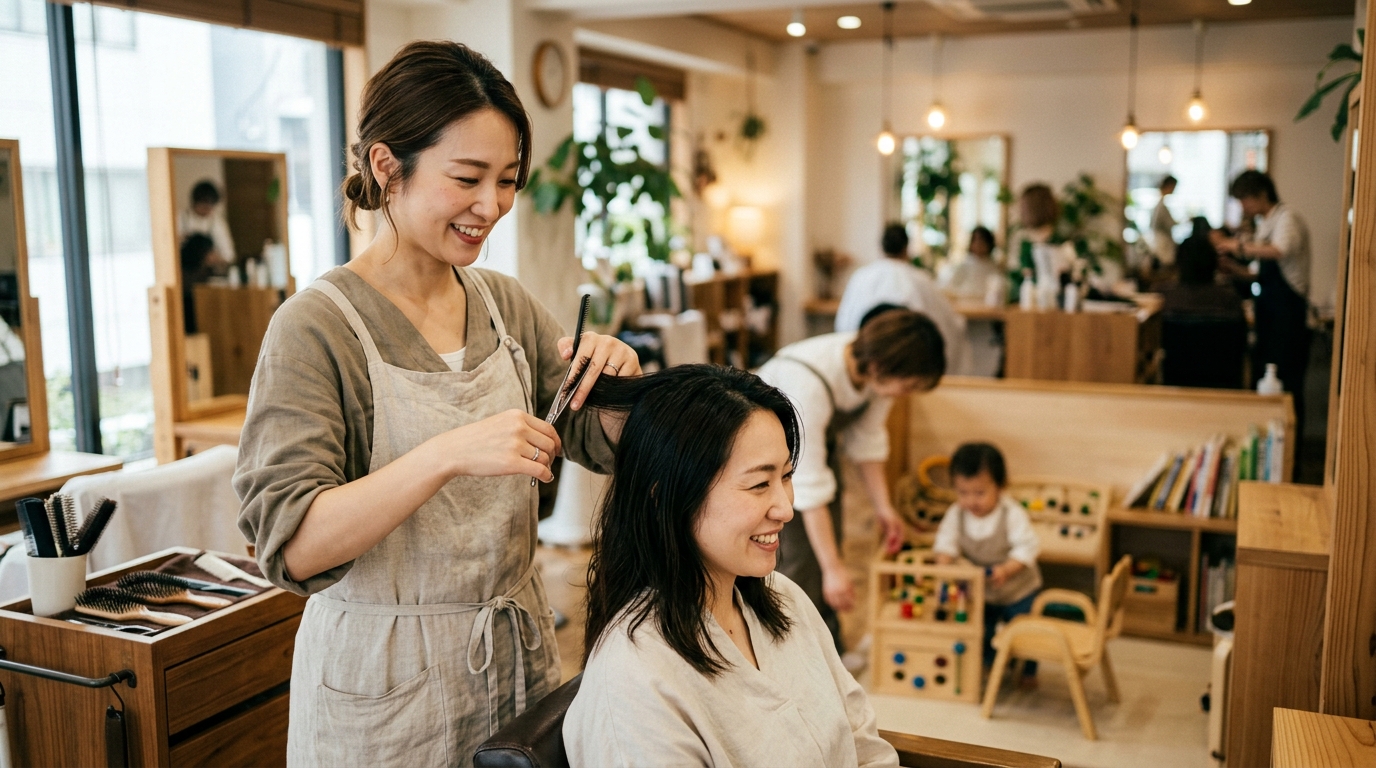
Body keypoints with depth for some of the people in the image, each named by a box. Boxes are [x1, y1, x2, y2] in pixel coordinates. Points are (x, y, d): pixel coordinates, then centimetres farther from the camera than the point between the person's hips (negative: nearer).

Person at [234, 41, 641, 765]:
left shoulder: (507, 305, 2)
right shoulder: (317, 327, -15)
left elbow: (606, 446, 7)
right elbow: (290, 543, -23)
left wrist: (616, 374, -15)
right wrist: (448, 454, -35)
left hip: (518, 658, 5)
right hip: (385, 686, -5)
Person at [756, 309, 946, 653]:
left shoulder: (875, 369, -20)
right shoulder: (809, 383, -42)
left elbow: (867, 438, -3)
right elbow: (808, 483, -37)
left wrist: (883, 505, -5)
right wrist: (834, 569, -32)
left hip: (818, 439, 7)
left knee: (828, 545, 9)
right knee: (798, 563, -9)